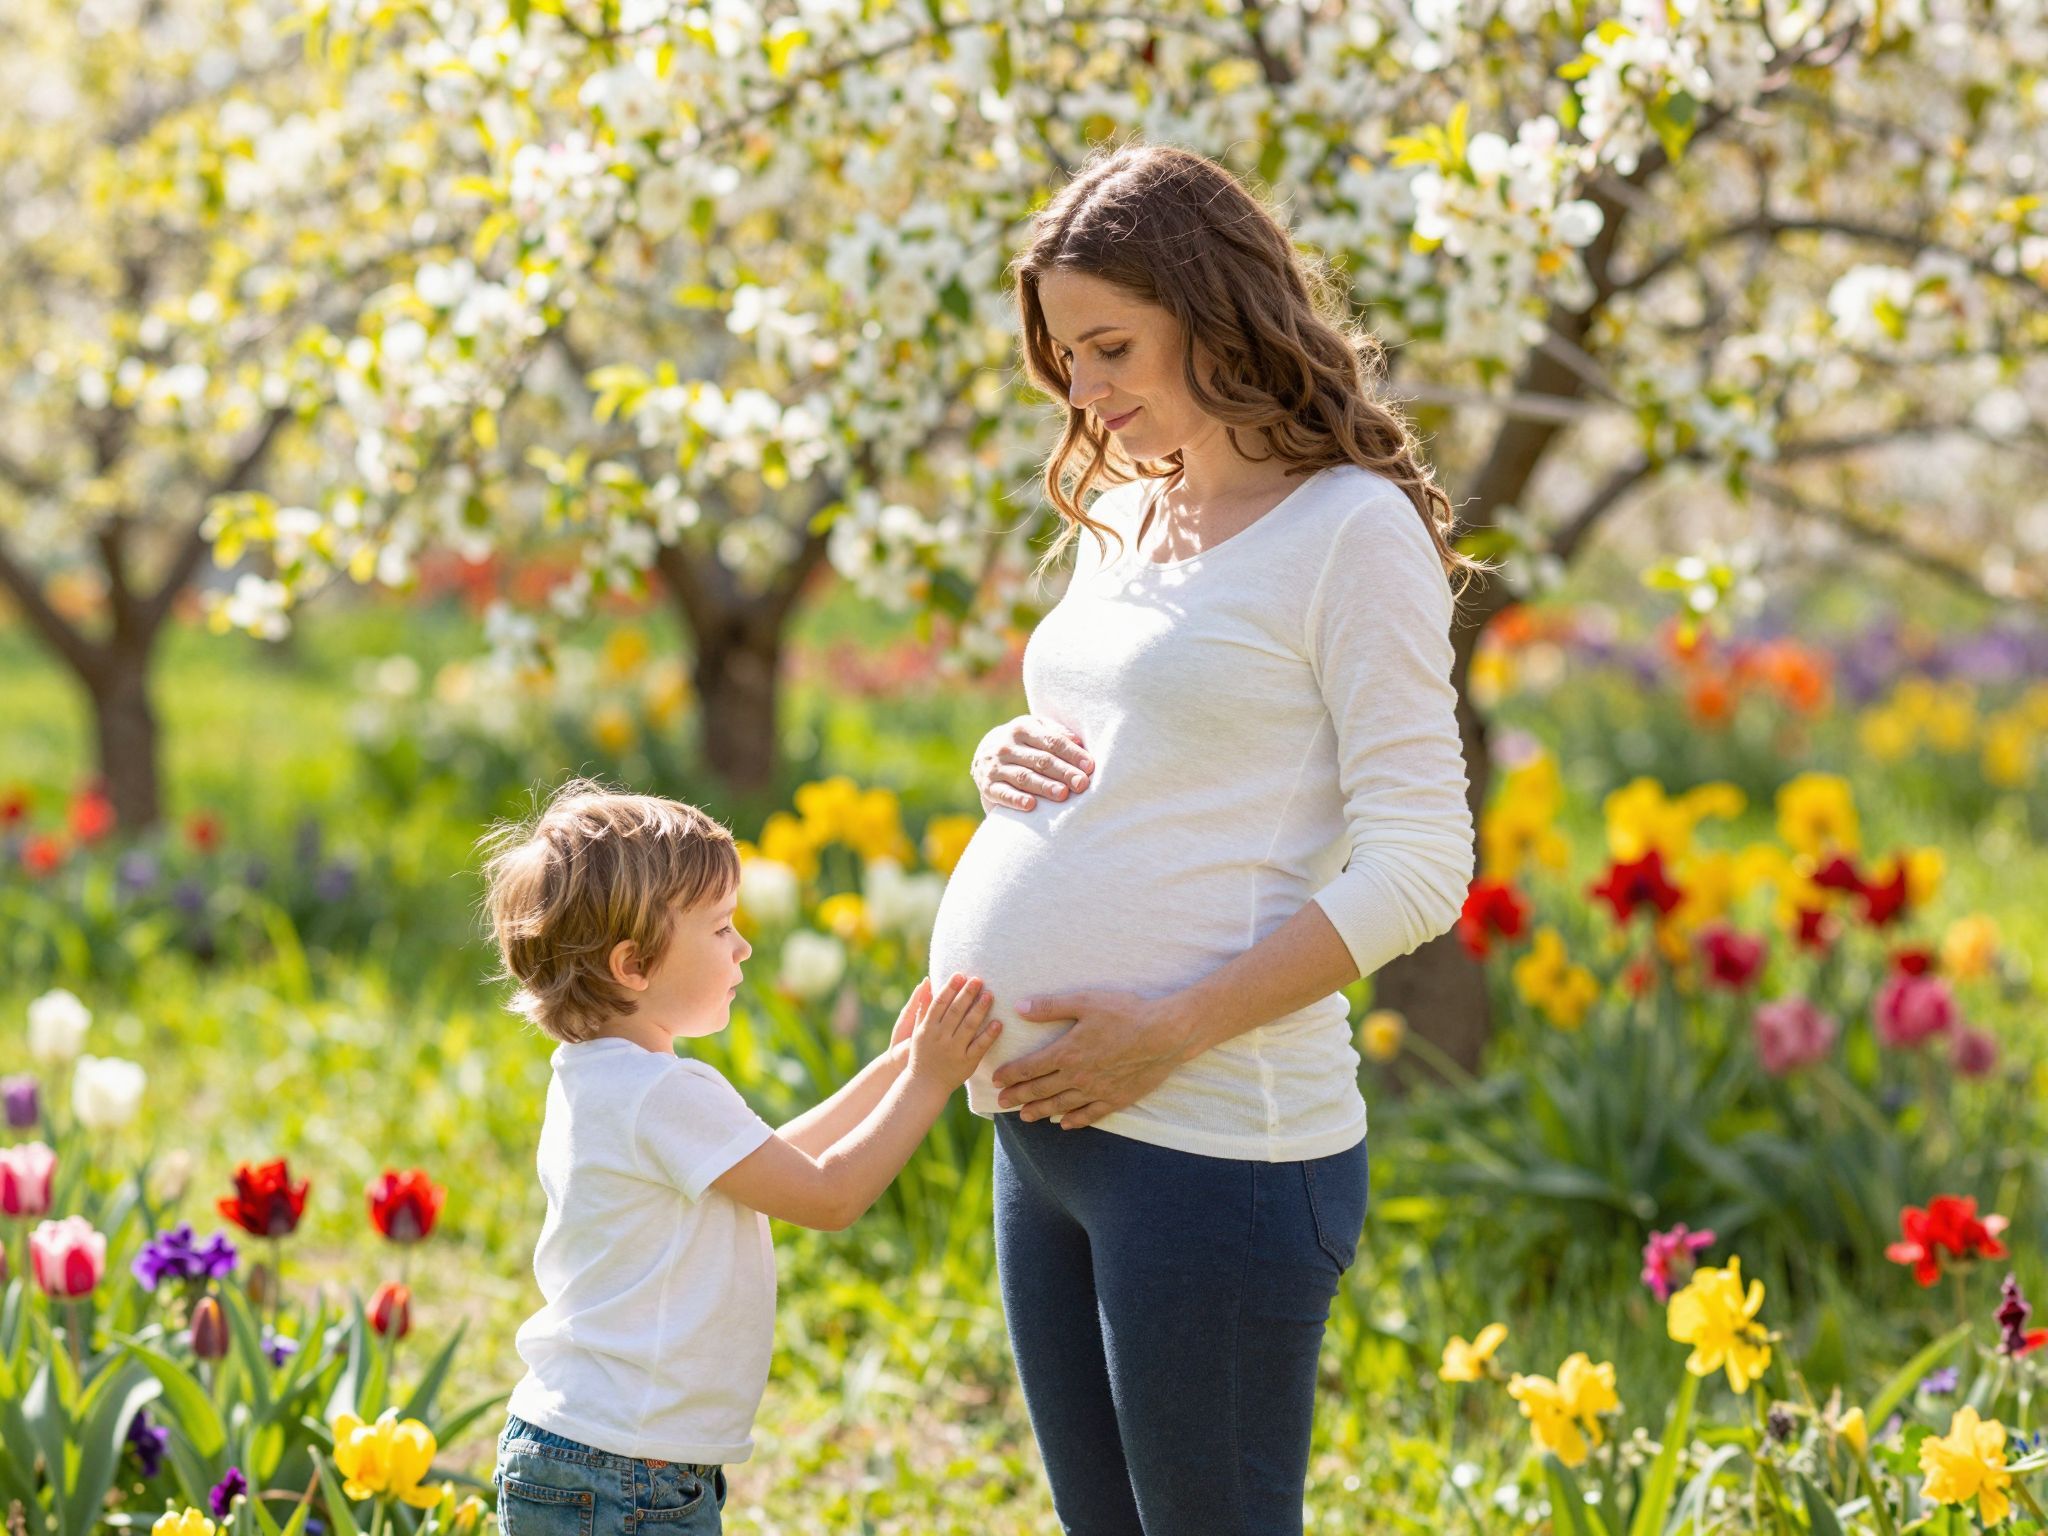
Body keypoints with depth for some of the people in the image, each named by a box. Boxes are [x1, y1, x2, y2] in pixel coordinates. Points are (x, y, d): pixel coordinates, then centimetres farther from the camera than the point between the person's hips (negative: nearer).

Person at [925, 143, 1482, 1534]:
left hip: (1212, 1139, -8)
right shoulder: (1117, 521, 15)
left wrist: (1167, 1032, -18)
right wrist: (1012, 763, 4)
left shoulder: (1353, 529, -8)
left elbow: (1419, 869, -13)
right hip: (1044, 1121, 8)